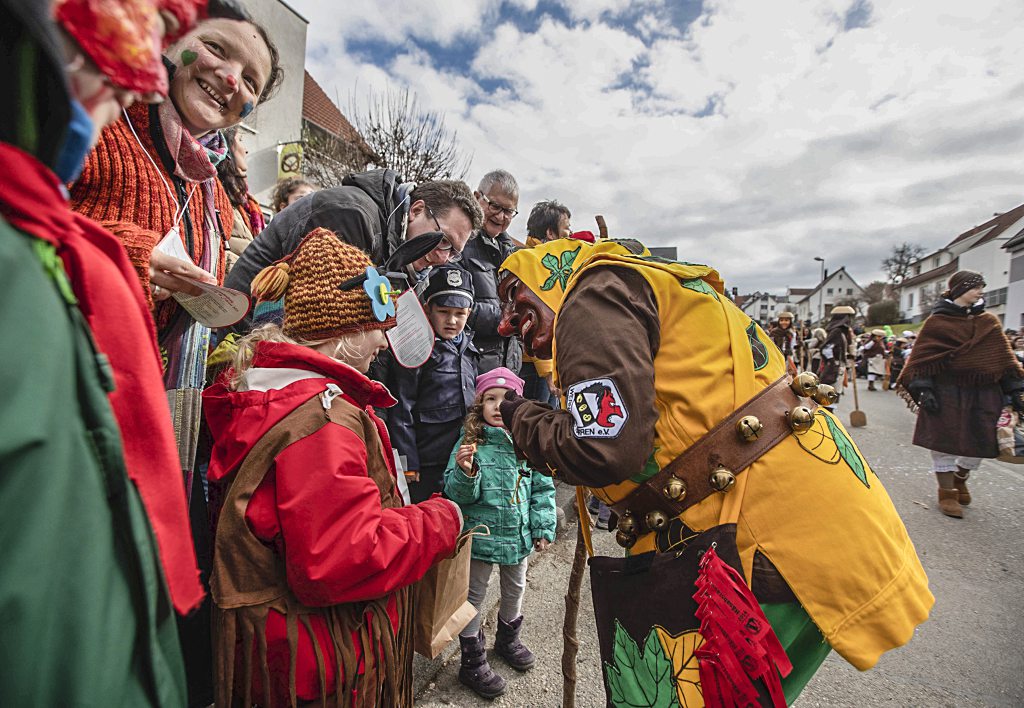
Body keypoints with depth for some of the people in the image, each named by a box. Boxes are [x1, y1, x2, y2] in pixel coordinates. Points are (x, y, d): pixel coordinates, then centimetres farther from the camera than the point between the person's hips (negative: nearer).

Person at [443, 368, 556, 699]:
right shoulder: (470, 443, -16)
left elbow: (542, 488, 3)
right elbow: (455, 494, -16)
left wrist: (544, 528, 1)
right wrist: (465, 473, -36)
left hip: (519, 535, 5)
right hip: (480, 534, -4)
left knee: (515, 589, 25)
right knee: (474, 596, 12)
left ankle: (508, 639, 52)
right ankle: (473, 662, 34)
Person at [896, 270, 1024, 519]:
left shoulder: (989, 322, 9)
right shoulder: (936, 322, -3)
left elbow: (1004, 357, 10)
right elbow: (922, 357, -6)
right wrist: (924, 389, -14)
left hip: (983, 394, 4)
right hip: (946, 393, -4)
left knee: (980, 444, 7)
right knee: (944, 442, 1)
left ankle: (959, 479, 35)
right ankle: (947, 493, 16)